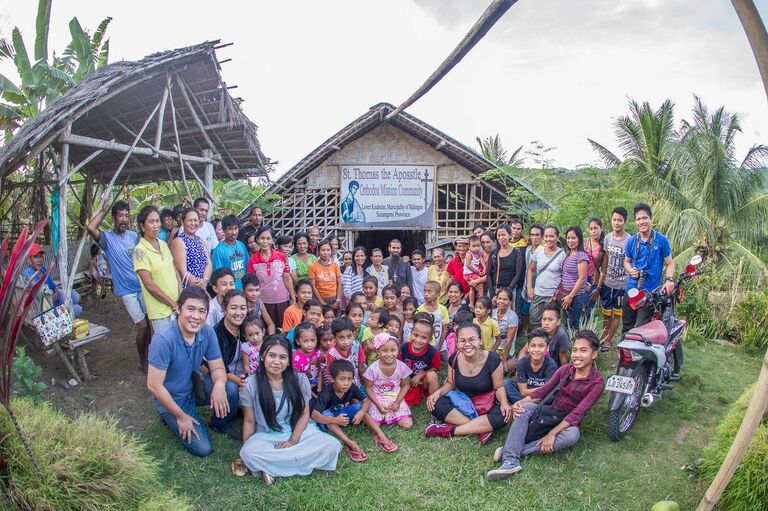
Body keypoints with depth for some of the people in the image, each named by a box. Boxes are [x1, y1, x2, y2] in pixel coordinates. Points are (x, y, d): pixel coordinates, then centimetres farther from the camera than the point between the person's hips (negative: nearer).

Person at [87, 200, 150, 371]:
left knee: (149, 322, 11)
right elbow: (90, 228, -28)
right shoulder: (107, 237, -7)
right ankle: (142, 362, 15)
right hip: (127, 290, -5)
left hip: (142, 286, 5)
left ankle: (149, 356, 29)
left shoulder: (134, 236, 6)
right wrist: (102, 211, -14)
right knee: (142, 325, -3)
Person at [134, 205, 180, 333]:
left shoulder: (163, 244, 7)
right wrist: (173, 304, -13)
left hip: (177, 307, 6)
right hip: (160, 311, -6)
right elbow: (149, 284, -16)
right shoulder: (140, 250, -12)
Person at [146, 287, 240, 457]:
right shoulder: (163, 339, -31)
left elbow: (217, 368, -7)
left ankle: (220, 425, 9)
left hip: (194, 387, 5)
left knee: (231, 389, -22)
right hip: (171, 398, -4)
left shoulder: (207, 332, -16)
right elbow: (154, 386, -25)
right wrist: (181, 416, -17)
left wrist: (219, 385, -32)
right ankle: (171, 417, 15)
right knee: (203, 448, -10)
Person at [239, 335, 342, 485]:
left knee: (333, 445, -24)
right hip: (267, 437, -2)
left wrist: (293, 441, -12)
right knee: (249, 453, -35)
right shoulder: (251, 386, -8)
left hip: (299, 432, 2)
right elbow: (249, 422, -1)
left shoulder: (300, 380, -6)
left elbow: (304, 414, 0)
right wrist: (245, 453, -6)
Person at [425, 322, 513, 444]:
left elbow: (499, 387, -7)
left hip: (487, 405, -2)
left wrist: (504, 403, -28)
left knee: (503, 416, -35)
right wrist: (438, 392, -16)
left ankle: (450, 430, -29)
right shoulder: (454, 359, -10)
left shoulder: (492, 359, -18)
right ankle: (480, 428, -26)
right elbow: (450, 383, 5)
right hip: (462, 403, 2)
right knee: (436, 405, -25)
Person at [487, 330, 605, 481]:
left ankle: (512, 451, -33)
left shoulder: (597, 382, -14)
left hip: (568, 423, -4)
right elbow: (542, 391, -3)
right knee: (525, 408, -24)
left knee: (573, 434, -37)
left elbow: (578, 413, -22)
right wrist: (520, 402, -22)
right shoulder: (565, 369, -1)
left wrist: (552, 433, -30)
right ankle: (511, 461, -37)